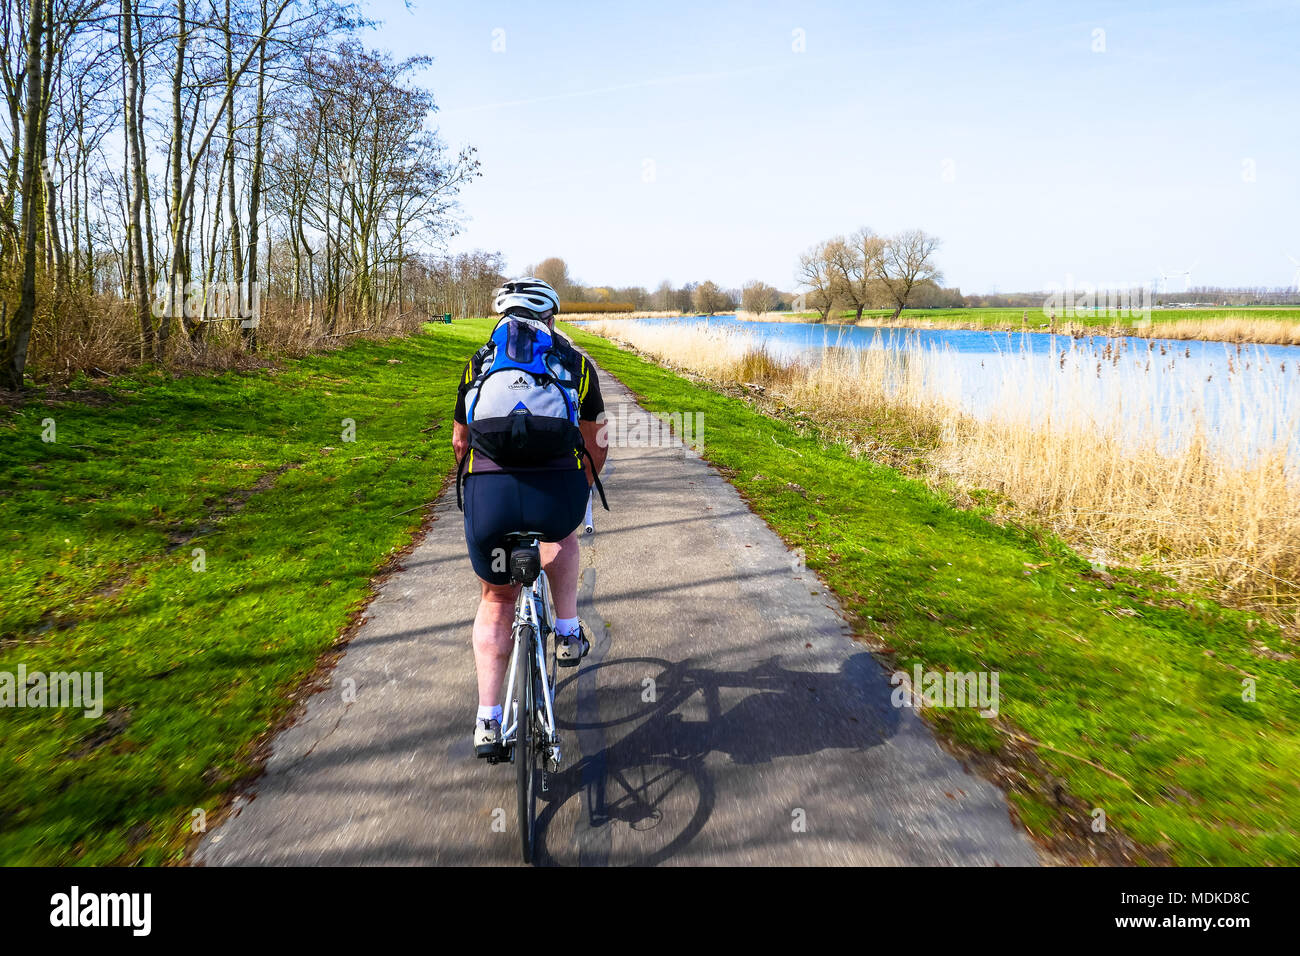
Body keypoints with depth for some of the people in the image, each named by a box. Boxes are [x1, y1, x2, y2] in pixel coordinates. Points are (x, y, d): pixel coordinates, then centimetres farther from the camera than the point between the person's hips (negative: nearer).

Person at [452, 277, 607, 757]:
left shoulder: (478, 363, 22)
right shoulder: (575, 362, 19)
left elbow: (460, 440, 31)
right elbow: (596, 442, 28)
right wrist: (584, 487, 47)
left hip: (488, 495, 1)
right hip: (559, 492, -1)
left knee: (496, 601, 23)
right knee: (561, 533, 37)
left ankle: (487, 722, 22)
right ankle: (568, 632, 31)